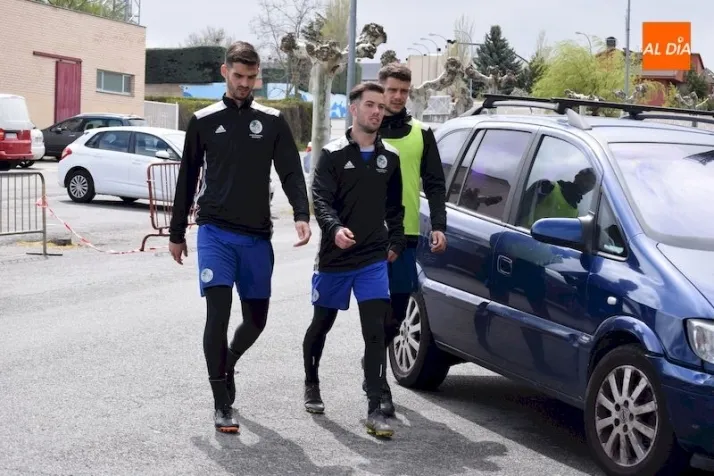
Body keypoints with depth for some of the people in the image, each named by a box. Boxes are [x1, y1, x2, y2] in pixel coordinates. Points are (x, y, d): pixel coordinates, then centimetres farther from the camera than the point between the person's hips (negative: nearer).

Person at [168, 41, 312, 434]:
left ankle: (227, 363, 40)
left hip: (257, 236, 2)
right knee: (218, 312, -14)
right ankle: (222, 405, -6)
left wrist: (301, 215, -18)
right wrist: (176, 233, 12)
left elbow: (291, 173, 0)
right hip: (215, 233, -2)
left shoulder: (273, 122, 7)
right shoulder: (203, 121, 5)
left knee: (256, 318, 8)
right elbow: (187, 180, 11)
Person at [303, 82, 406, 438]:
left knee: (375, 331, -9)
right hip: (334, 257, -1)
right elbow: (321, 199, -14)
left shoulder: (390, 157, 8)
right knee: (321, 325, 15)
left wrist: (396, 242, 11)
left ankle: (375, 410, -8)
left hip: (374, 258, 2)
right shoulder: (333, 155, -4)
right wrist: (335, 228, -31)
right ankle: (311, 385, 39)